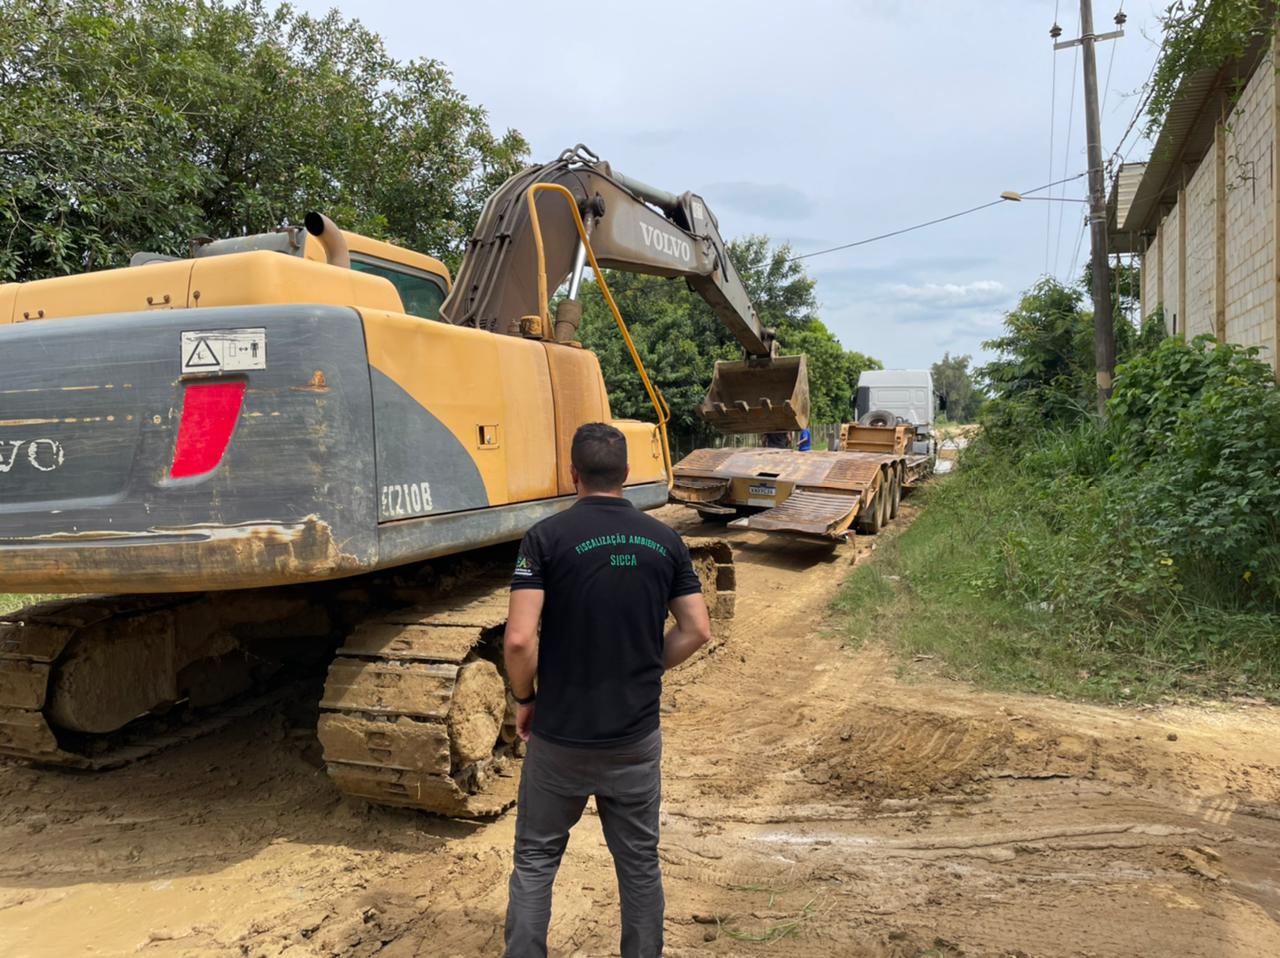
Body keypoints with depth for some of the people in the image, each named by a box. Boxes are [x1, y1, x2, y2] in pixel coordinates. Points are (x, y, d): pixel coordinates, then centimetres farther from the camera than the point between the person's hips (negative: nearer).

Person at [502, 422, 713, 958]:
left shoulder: (547, 536, -12)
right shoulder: (664, 540, 0)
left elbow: (519, 639, -18)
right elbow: (696, 631, -1)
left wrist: (525, 699, -1)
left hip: (560, 735, -3)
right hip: (637, 735, 3)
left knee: (535, 860, 15)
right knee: (639, 864, 18)